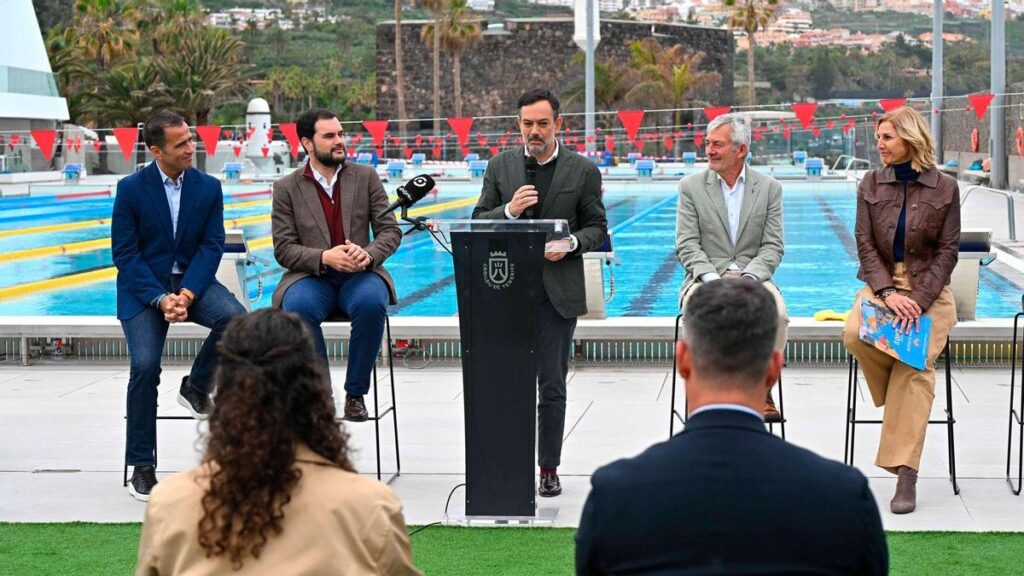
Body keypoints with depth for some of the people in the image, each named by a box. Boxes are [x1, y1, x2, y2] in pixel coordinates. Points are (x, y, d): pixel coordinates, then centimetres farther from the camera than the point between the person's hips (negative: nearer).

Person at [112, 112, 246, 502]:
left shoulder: (208, 188, 1)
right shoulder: (131, 189, -6)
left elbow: (211, 247, -2)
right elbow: (125, 254, -8)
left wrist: (186, 294, -18)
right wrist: (160, 299, -20)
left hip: (191, 279, 2)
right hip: (143, 285, -2)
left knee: (236, 319, -28)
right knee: (145, 364, -22)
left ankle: (196, 386, 1)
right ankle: (141, 467, -7)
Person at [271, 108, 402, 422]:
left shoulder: (366, 177, 10)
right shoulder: (286, 188, 5)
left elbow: (390, 230, 6)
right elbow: (284, 249, -1)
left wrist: (368, 254, -16)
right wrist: (325, 257, -19)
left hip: (359, 275, 1)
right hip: (310, 277, -1)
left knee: (372, 303, -34)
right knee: (298, 307, -35)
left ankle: (355, 393, -18)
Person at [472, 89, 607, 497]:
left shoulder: (583, 171, 2)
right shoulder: (500, 166, 7)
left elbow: (597, 227, 7)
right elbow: (478, 222, 6)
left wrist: (571, 244, -14)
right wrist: (509, 210, -14)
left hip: (557, 289, -1)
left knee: (552, 384, 3)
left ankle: (549, 468, 11)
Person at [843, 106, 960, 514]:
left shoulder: (945, 188, 0)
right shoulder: (871, 184, 6)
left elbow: (948, 251, -2)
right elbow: (865, 244, 1)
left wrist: (919, 301, -16)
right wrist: (888, 292, -15)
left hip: (928, 287, -2)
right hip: (880, 283, 2)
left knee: (916, 360, -27)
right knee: (855, 335, -32)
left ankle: (906, 474, -28)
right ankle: (904, 398, -3)